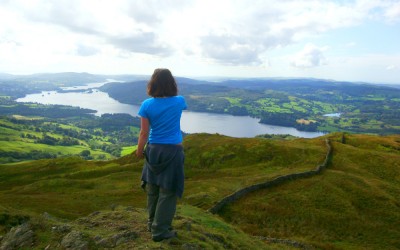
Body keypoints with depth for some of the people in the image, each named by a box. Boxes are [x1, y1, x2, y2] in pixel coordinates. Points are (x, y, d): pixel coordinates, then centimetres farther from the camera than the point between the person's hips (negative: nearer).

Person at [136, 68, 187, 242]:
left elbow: (144, 133, -6)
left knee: (153, 188, 17)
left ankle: (153, 222, 34)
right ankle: (160, 230, 13)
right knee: (168, 191, 5)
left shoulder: (147, 105, -8)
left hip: (154, 150, 2)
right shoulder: (179, 101, -7)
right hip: (173, 151, -2)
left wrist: (139, 151, 10)